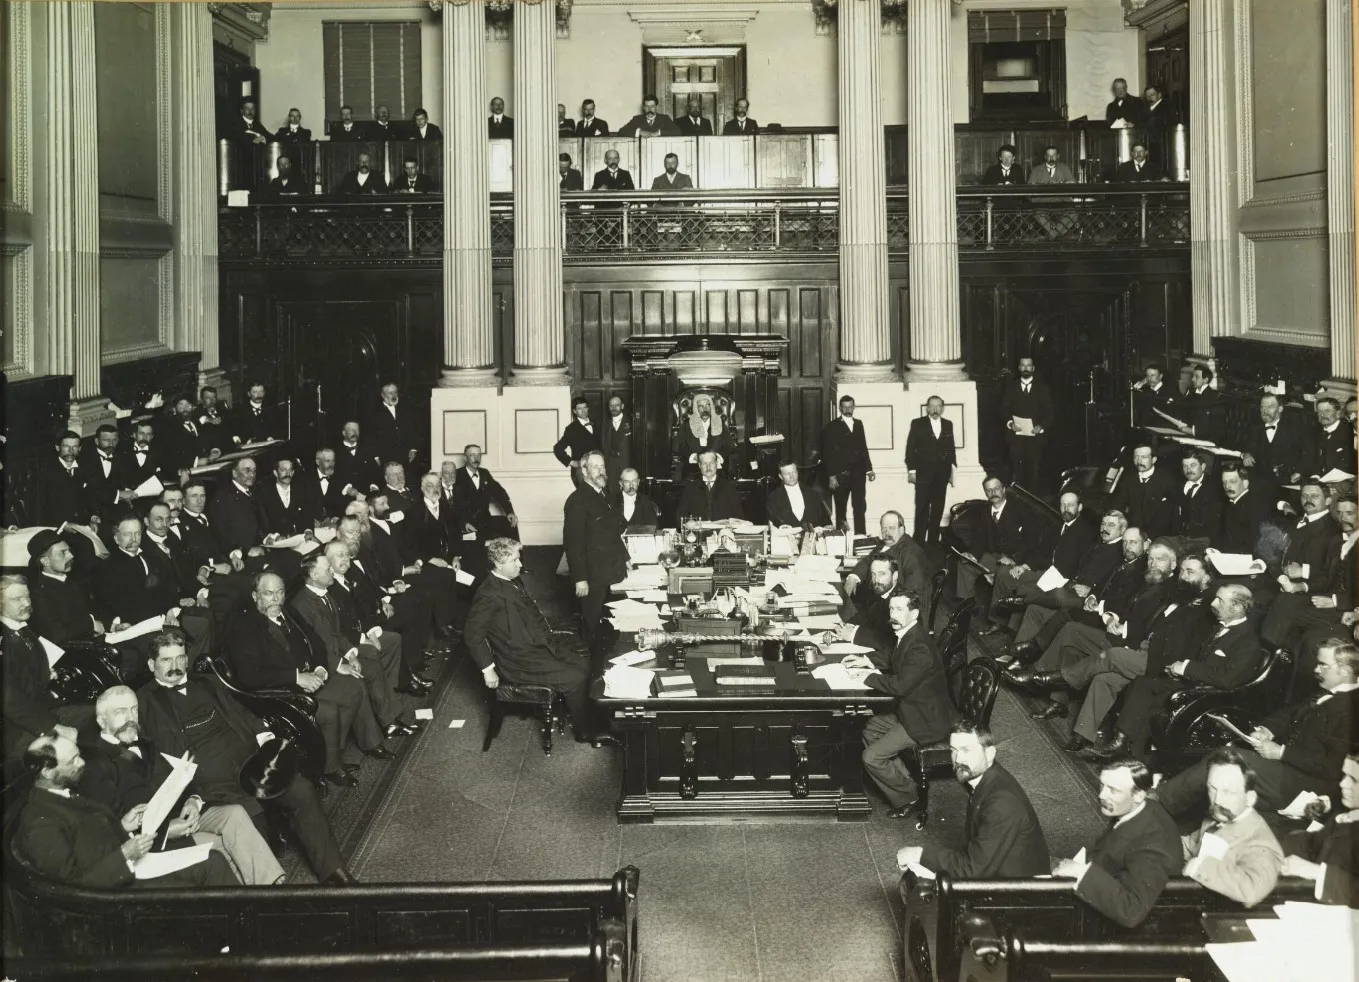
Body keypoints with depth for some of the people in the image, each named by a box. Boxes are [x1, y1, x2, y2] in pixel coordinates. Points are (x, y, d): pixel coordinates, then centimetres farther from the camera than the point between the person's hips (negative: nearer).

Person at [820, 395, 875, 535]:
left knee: (860, 507, -1)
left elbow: (863, 448, 18)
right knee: (841, 508, 2)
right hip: (840, 474, -4)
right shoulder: (832, 427, -1)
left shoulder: (859, 424, 15)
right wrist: (831, 476, -10)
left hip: (858, 473, 4)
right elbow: (828, 453, -4)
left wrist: (869, 469, 11)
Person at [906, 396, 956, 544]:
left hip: (942, 473, 3)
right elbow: (910, 448, 0)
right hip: (923, 472, -3)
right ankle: (919, 541, -2)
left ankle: (933, 541, 10)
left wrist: (953, 468, 7)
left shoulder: (948, 425, 12)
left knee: (938, 509, 5)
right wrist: (911, 470, -6)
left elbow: (951, 448, 14)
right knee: (922, 509, -5)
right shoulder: (917, 424, 3)